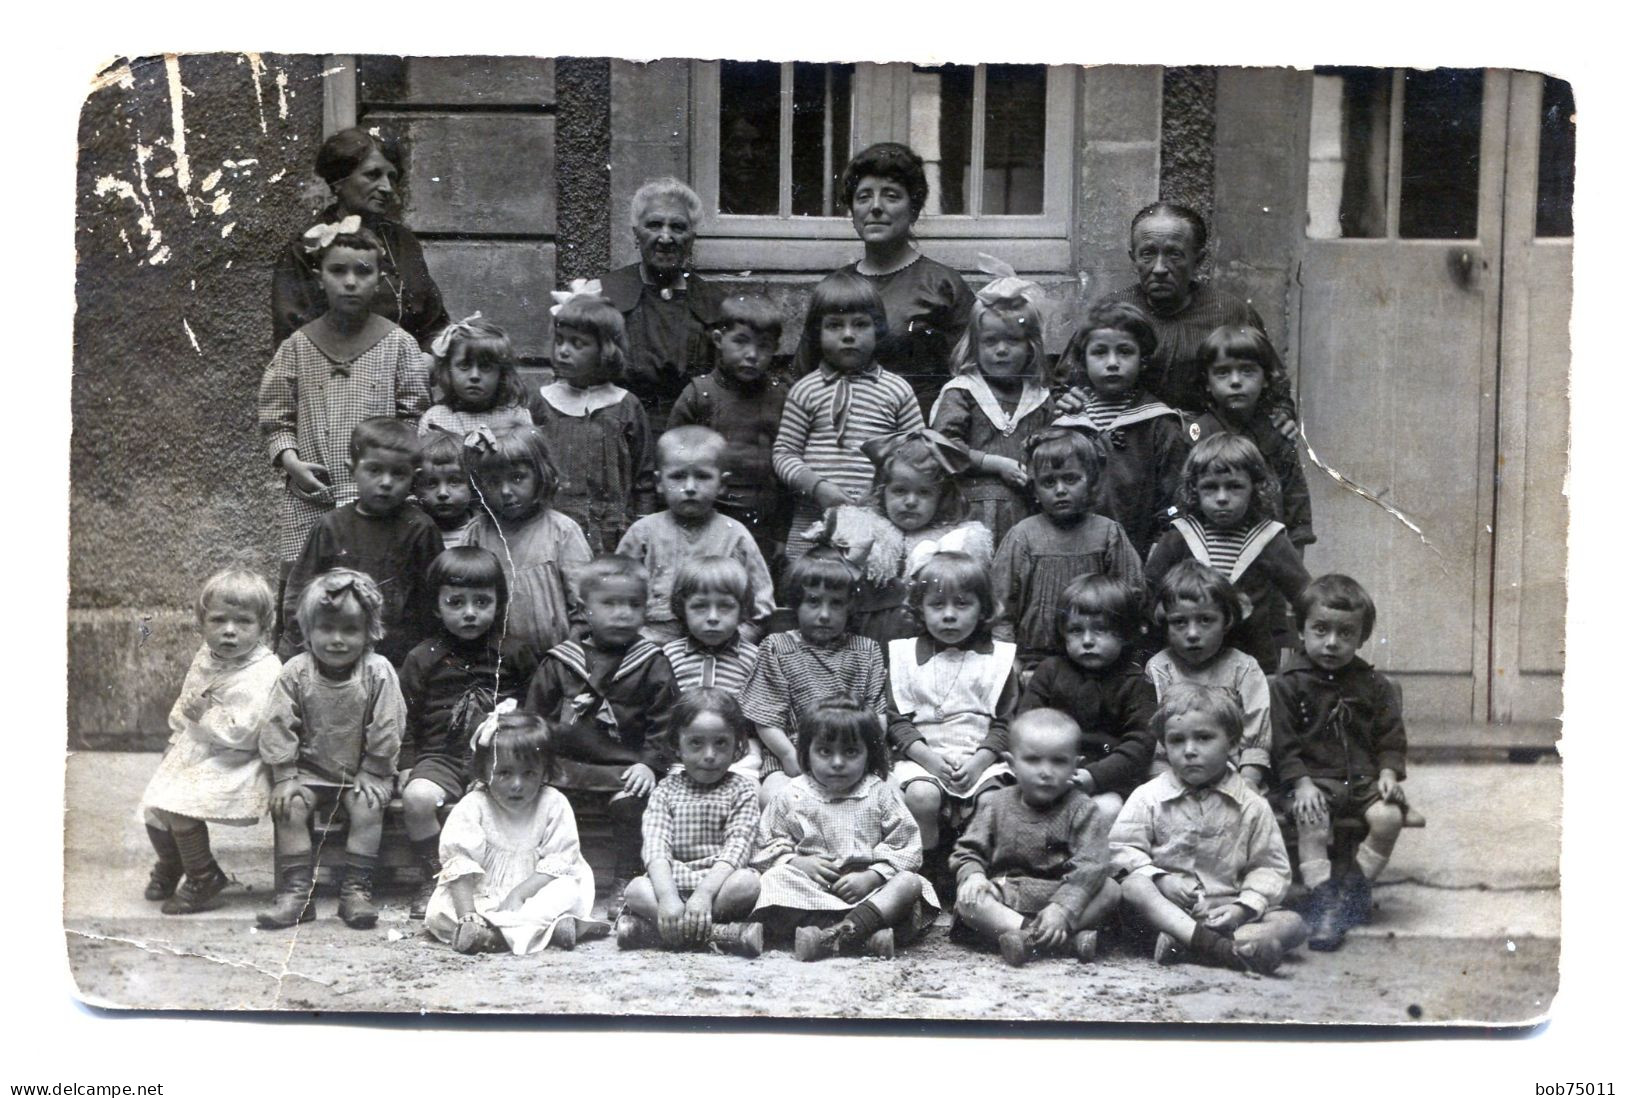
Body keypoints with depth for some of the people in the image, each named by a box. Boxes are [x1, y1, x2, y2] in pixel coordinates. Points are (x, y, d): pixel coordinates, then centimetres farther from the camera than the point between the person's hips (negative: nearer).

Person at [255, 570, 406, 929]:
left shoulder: (378, 673, -11)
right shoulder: (296, 673, -8)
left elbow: (385, 731, -9)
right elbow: (278, 727, -6)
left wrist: (370, 775, -11)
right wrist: (284, 776, -12)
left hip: (362, 770, -1)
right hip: (311, 769, 2)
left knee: (367, 806, -26)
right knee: (289, 806, -21)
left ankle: (356, 889, -16)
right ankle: (296, 889, -14)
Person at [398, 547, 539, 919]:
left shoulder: (515, 654, 10)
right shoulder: (422, 659, 9)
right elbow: (407, 721, 12)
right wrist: (407, 767, 2)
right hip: (442, 757, 0)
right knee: (417, 797, -30)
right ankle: (435, 878, -9)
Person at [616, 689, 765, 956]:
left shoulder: (742, 790, 4)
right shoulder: (666, 791, 8)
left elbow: (737, 847, -9)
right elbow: (656, 847, -7)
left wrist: (703, 894, -26)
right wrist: (668, 897, -26)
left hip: (720, 884, -1)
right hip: (674, 884, 1)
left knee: (749, 883, -32)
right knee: (635, 889, -27)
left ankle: (648, 928, -29)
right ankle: (722, 933, -33)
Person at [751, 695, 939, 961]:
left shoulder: (881, 794, 7)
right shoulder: (790, 797, 8)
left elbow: (905, 848, 2)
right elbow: (766, 847, 7)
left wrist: (871, 877, -14)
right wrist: (799, 862, -12)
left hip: (866, 888, 1)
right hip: (810, 890, 0)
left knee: (909, 882, -27)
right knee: (773, 880, -30)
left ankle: (835, 934, -46)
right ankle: (866, 934, -41)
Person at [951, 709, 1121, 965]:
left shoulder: (1081, 810, -2)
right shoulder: (996, 805, 5)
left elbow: (1090, 865, -14)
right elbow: (968, 851, 7)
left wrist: (1063, 908, -29)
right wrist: (973, 875, -17)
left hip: (1064, 894, -1)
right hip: (1007, 895, 1)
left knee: (1111, 889, -25)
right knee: (967, 899, -28)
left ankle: (1028, 937, -35)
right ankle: (1070, 938, -38)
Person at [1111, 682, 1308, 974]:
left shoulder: (1251, 805, 4)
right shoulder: (1148, 797, 3)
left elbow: (1269, 866, 3)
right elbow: (1123, 849, -3)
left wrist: (1243, 908, -13)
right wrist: (1159, 879, -20)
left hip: (1224, 913, 2)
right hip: (1163, 907, -2)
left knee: (1293, 924, -21)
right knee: (1132, 885, -31)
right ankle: (1212, 945, -50)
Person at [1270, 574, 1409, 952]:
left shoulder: (1374, 684, 11)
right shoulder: (1288, 684, 1)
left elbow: (1391, 739, 11)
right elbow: (1283, 744, -4)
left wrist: (1388, 773, -7)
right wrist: (1302, 784, -16)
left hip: (1363, 779, 3)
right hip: (1314, 780, -3)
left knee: (1389, 817, -24)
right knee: (1312, 821, -32)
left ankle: (1355, 886, -4)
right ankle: (1323, 897, -26)